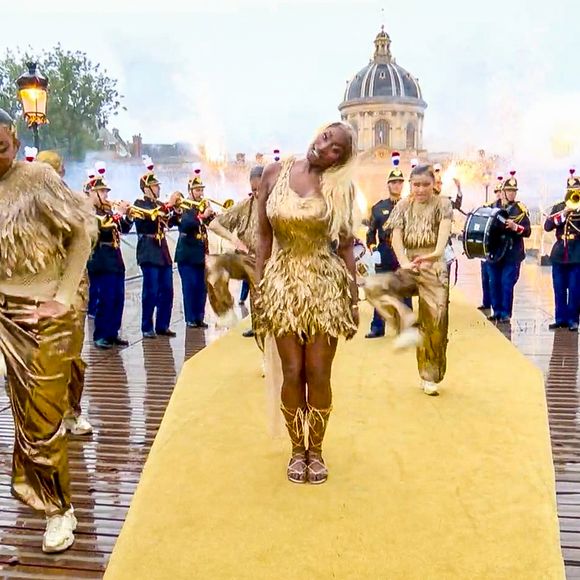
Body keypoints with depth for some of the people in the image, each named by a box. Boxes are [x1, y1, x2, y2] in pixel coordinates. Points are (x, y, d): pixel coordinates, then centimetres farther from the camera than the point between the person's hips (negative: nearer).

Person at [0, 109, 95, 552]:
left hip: (44, 312, -5)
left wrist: (64, 296, -9)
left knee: (42, 413, 0)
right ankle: (56, 503, 29)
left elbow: (82, 232, -8)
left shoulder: (38, 177, -12)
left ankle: (59, 508, 18)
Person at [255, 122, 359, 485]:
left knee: (318, 373, 3)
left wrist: (354, 300, 0)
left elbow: (346, 246, 1)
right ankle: (297, 449, 24)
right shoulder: (274, 174, 1)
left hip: (326, 285, -1)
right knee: (292, 373, 5)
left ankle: (316, 450, 23)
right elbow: (264, 237, 3)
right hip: (282, 284, 1)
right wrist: (259, 290, 1)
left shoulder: (341, 187, -2)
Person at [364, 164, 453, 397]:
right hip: (408, 270, 2)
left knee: (435, 325, -4)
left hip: (434, 271, -2)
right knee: (372, 286, -24)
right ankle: (407, 321, -23)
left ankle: (430, 378, 13)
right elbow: (396, 237, -5)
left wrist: (437, 252, -39)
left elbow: (444, 230, -17)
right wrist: (403, 261, -25)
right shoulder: (403, 207, 8)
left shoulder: (442, 204, 2)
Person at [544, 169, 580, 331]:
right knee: (559, 290, 6)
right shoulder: (558, 207, 12)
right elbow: (547, 226, -2)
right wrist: (564, 213, -13)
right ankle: (561, 318, 14)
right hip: (559, 254, 3)